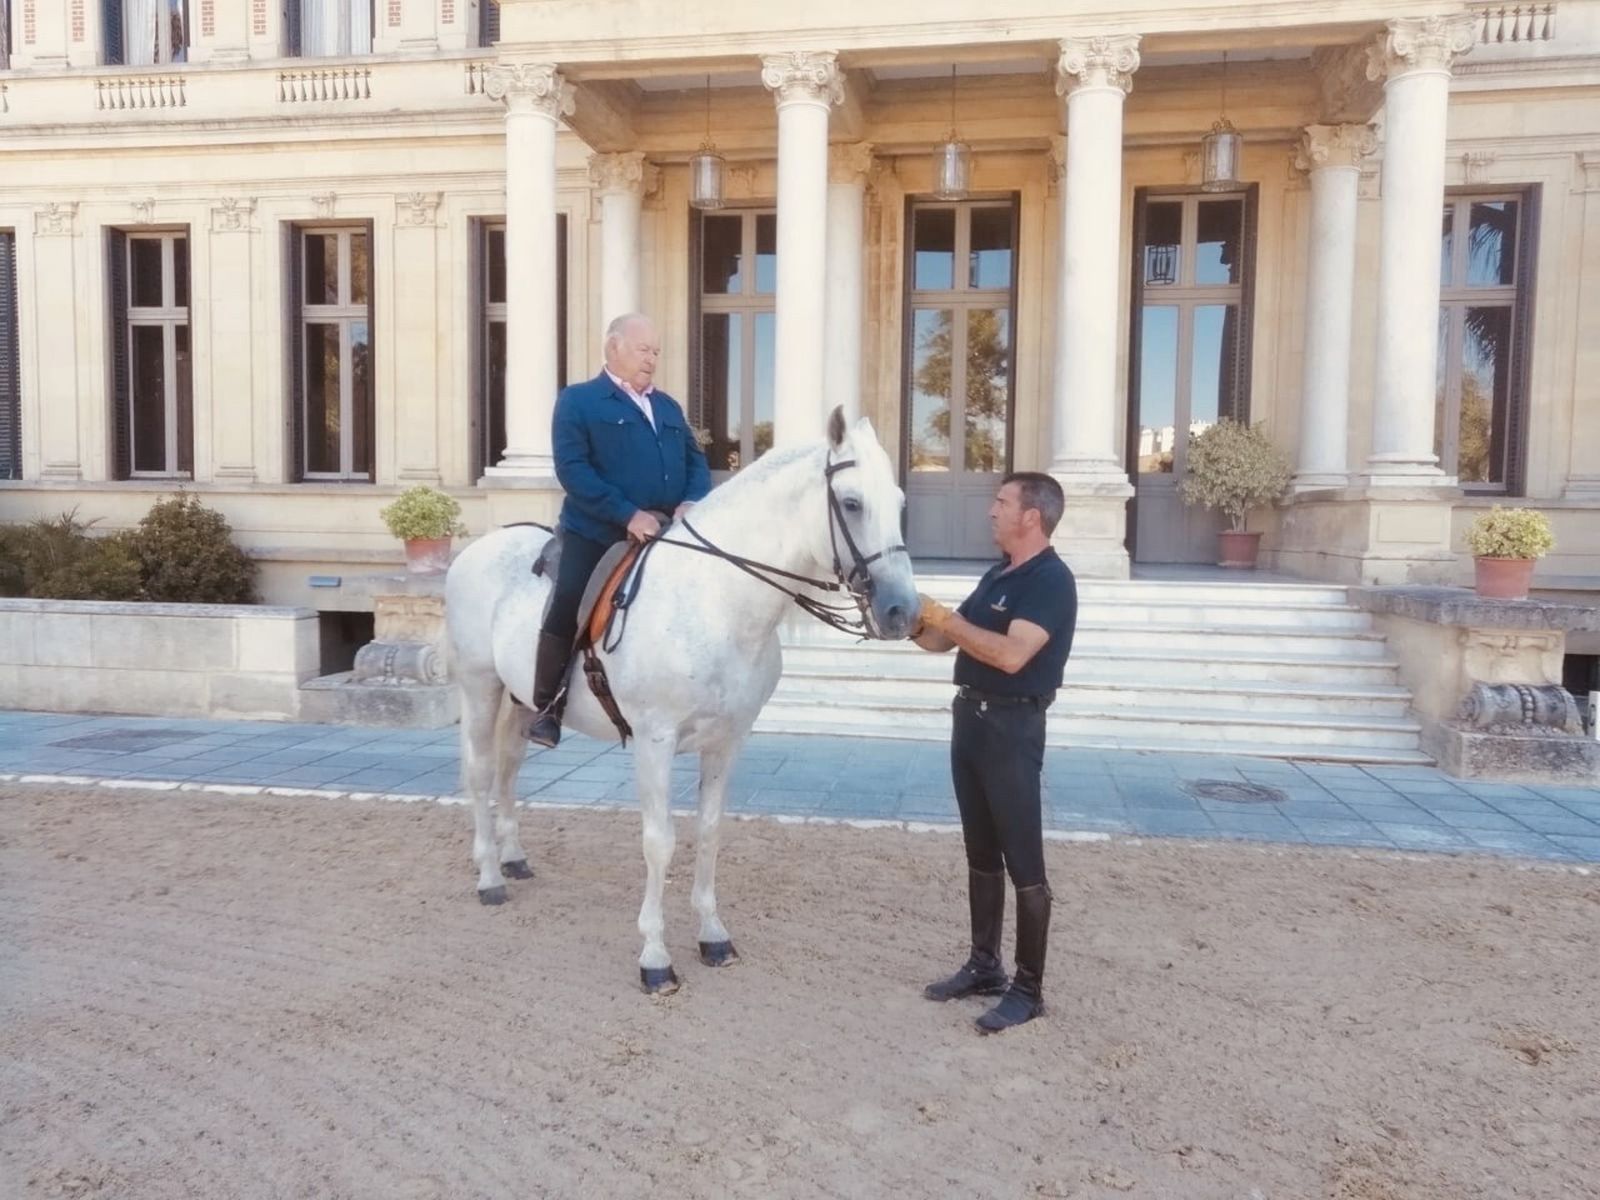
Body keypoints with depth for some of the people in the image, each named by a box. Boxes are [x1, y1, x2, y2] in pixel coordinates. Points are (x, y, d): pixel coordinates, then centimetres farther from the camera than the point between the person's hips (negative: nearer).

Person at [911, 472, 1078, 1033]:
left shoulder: (1051, 580, -13)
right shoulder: (997, 575, 14)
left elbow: (1011, 654, -26)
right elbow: (944, 641, 16)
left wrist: (943, 616, -21)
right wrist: (914, 620, -3)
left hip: (1012, 727, -9)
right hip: (971, 718, 9)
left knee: (1023, 862, -1)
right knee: (982, 853, 15)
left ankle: (1028, 988, 8)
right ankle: (984, 965, 27)